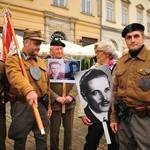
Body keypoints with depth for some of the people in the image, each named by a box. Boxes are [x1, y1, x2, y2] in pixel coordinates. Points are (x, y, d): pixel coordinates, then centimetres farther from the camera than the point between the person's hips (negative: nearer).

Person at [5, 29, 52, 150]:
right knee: (20, 140, 11)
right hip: (22, 106, -5)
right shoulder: (13, 60, -10)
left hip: (41, 105, 6)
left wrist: (48, 105, 17)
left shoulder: (41, 62, 11)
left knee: (42, 138, 17)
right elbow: (16, 77, -32)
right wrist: (29, 90, -51)